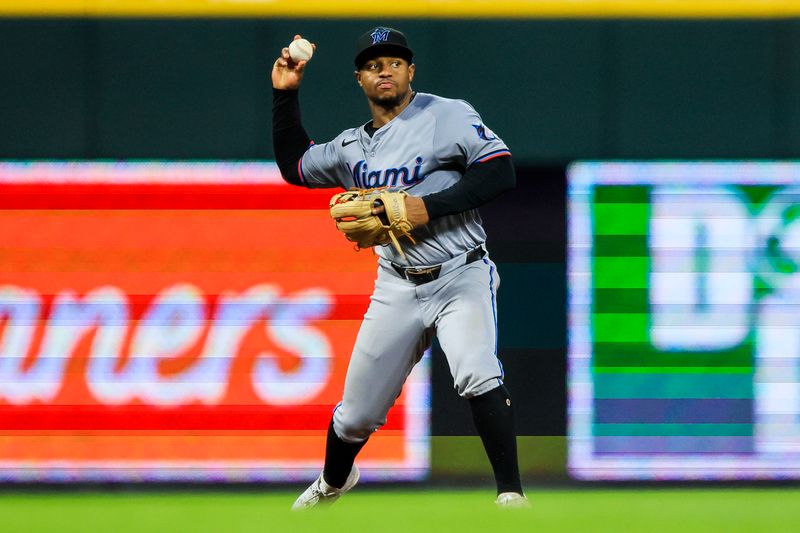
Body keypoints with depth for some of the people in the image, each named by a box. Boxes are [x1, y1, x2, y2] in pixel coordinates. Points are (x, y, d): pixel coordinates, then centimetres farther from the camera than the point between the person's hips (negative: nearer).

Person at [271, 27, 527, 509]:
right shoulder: (352, 147, 12)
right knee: (358, 412, 10)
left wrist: (428, 207, -22)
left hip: (462, 277, -5)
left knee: (477, 374, -31)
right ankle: (333, 483, 41)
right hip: (397, 289, 5)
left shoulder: (447, 116, -6)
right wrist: (285, 94, 19)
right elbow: (294, 165, 28)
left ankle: (511, 495, -27)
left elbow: (501, 172, -16)